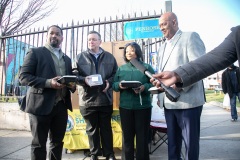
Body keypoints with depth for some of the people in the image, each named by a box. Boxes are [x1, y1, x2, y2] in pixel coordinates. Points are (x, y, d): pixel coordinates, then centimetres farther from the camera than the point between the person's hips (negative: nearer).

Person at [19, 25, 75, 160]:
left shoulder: (67, 59, 17)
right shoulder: (35, 52, 0)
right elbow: (23, 76, -8)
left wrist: (72, 85, -4)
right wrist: (48, 83, -21)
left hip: (61, 105, 5)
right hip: (41, 104, -5)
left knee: (58, 142, 13)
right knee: (39, 143, 6)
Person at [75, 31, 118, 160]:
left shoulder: (109, 57, 8)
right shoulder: (80, 57, 4)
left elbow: (115, 74, 10)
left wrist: (109, 82, -7)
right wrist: (84, 80, -17)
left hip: (106, 98, 1)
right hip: (88, 99, 0)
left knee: (106, 128, 11)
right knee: (92, 129, 12)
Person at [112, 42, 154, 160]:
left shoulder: (147, 67, 3)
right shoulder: (121, 69, 12)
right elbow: (113, 85, 9)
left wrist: (144, 87, -20)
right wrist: (119, 85, -13)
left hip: (143, 107, -2)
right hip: (125, 107, 3)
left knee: (142, 135, 7)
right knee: (127, 135, 12)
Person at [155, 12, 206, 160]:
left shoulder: (190, 37, -1)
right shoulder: (162, 48, 21)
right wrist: (160, 96, 13)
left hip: (188, 100, -7)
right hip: (168, 102, 7)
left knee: (191, 141, 4)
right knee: (172, 140, 16)